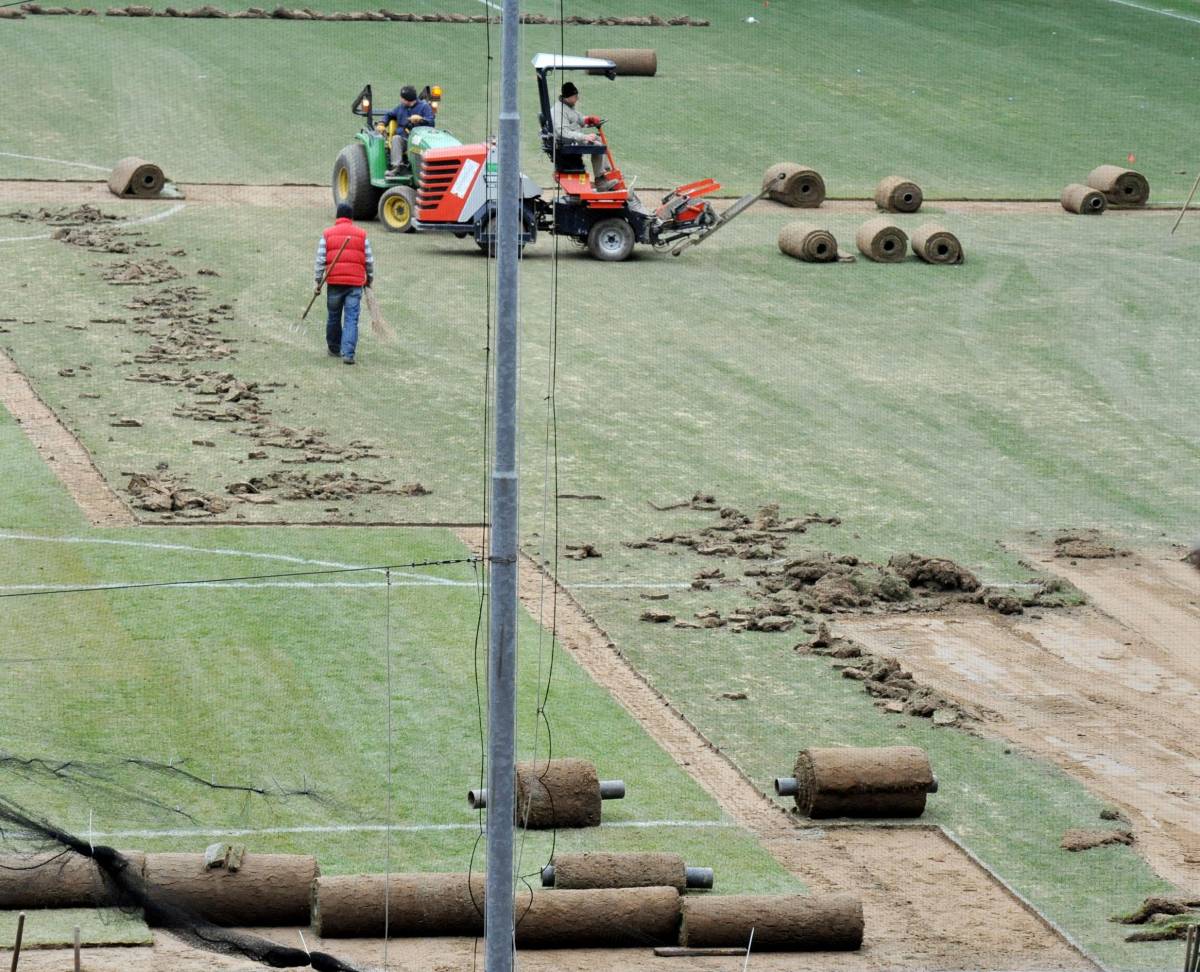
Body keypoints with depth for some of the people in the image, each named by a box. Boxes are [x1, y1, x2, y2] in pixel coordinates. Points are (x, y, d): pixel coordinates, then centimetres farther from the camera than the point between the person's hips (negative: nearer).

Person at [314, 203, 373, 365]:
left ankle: (334, 349, 29)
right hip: (355, 283, 0)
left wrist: (319, 281, 4)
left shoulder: (327, 234, 4)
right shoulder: (361, 234, 6)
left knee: (334, 317, 16)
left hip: (334, 283, 0)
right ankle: (348, 353, -14)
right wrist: (369, 279, 21)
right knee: (351, 319, -3)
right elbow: (369, 261, 7)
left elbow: (320, 260, -1)